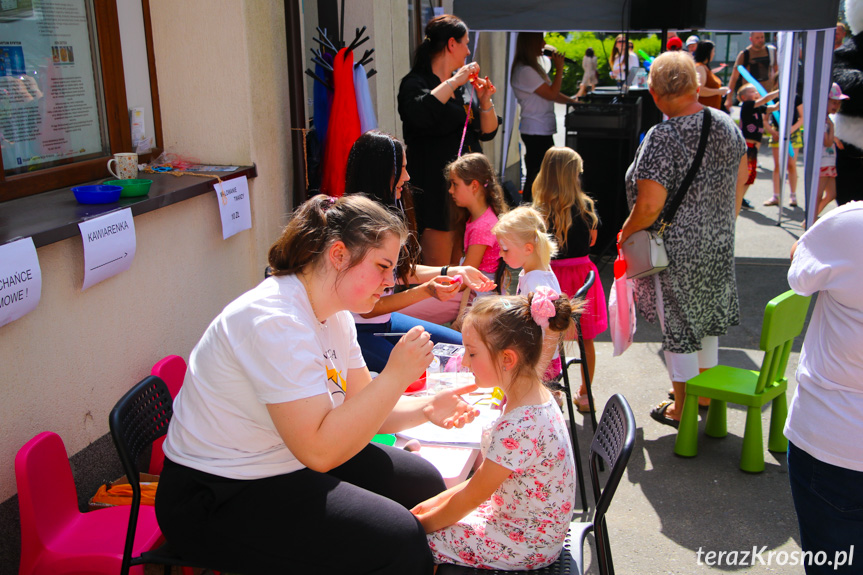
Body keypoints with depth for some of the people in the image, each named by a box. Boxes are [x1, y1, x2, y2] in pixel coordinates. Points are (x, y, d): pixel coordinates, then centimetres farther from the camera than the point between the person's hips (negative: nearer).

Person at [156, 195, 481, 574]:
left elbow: (357, 410, 5)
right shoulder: (274, 320, -27)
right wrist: (396, 375, -29)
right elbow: (319, 450, -30)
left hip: (290, 464, 9)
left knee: (424, 484, 7)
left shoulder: (334, 313, 3)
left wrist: (425, 409, -11)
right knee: (398, 541, -20)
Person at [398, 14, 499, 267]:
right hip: (437, 187, -7)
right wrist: (454, 82, -18)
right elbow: (418, 115, -29)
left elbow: (488, 132, 18)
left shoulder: (466, 84, 17)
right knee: (438, 271, -5)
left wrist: (485, 100, -1)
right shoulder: (415, 83, -5)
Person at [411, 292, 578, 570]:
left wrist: (419, 525, -5)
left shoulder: (517, 427, -31)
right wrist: (434, 503, 8)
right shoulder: (535, 397, -2)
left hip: (525, 547, -9)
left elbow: (472, 497, -18)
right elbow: (486, 477, 8)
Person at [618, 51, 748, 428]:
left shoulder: (662, 138, -23)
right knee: (706, 318, 22)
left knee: (677, 327, 8)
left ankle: (682, 408, 23)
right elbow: (741, 176, 12)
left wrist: (626, 233, -9)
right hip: (718, 244, 7)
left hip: (675, 252, -7)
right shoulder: (727, 124, -1)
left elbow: (650, 205, -27)